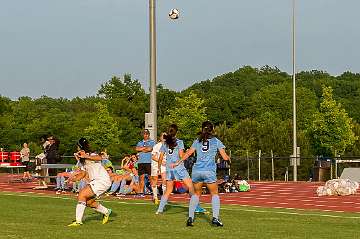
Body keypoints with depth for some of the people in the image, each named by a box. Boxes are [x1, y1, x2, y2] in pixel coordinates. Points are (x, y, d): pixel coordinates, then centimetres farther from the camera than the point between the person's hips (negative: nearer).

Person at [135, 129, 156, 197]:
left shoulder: (152, 142, 6)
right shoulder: (140, 142, 20)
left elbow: (150, 149, -11)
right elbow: (136, 149, 1)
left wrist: (141, 149, 1)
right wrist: (145, 147, -3)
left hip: (149, 161, -4)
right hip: (141, 161, 4)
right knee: (141, 177, 4)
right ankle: (141, 192, 6)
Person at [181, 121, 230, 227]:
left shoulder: (197, 141, 13)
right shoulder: (216, 141, 6)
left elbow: (187, 154, 15)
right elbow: (225, 157, 4)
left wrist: (178, 162, 26)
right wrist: (228, 158, 26)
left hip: (196, 171, 3)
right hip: (209, 171, -3)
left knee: (196, 194, 16)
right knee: (214, 194, 11)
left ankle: (190, 217, 7)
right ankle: (215, 217, -2)